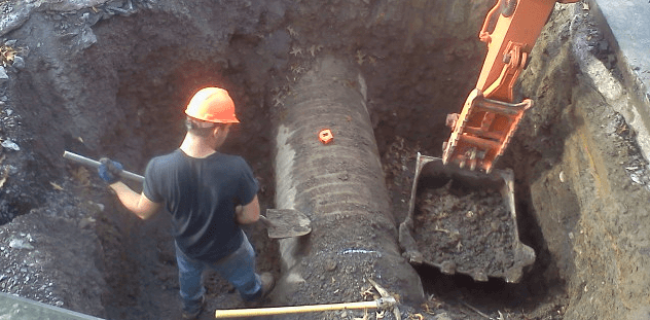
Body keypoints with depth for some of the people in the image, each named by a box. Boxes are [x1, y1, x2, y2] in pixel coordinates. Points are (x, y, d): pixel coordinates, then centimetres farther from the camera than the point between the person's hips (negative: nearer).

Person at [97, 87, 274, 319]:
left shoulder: (159, 168, -33)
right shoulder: (235, 169, -39)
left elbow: (143, 211, -14)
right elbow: (252, 216, -24)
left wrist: (114, 183, 0)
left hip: (187, 246, 2)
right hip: (227, 250, -2)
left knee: (188, 275, 38)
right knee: (242, 272, 35)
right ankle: (253, 292, 69)